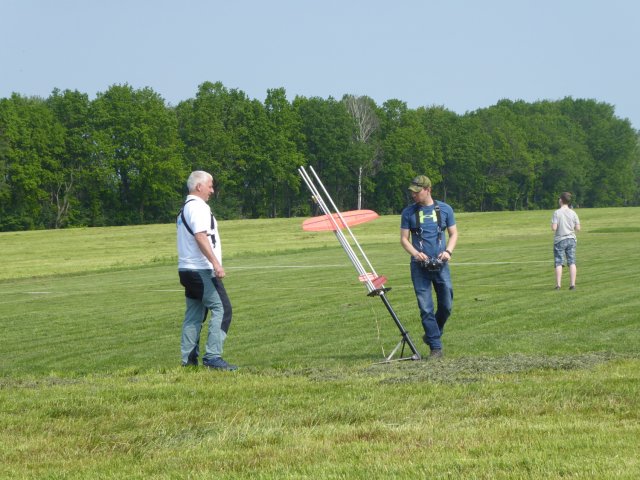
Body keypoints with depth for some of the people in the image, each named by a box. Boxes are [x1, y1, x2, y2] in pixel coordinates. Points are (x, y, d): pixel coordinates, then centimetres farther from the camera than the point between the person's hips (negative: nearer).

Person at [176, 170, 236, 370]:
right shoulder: (198, 207, -11)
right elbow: (200, 236, -23)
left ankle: (189, 359, 10)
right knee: (222, 309, -12)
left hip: (187, 269, 10)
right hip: (201, 270, -10)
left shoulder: (185, 208, 21)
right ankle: (212, 356, -19)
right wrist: (216, 263, -28)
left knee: (194, 315, 11)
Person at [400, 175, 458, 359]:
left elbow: (453, 234, 11)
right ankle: (436, 347, -1)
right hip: (419, 266, -1)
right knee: (426, 308, -5)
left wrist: (448, 251, -8)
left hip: (441, 265, 1)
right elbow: (404, 239, 5)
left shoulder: (444, 209, 5)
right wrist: (416, 253, -14)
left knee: (446, 305, 2)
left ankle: (433, 333, 27)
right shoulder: (408, 212, 4)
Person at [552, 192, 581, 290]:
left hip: (559, 240, -3)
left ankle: (558, 285, -4)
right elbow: (578, 228, -1)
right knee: (572, 262, 5)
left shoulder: (557, 213, -11)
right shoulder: (573, 213, 0)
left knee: (558, 263, 1)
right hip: (571, 239, 3)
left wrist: (552, 225, 6)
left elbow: (554, 228, -16)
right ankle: (572, 284, 2)